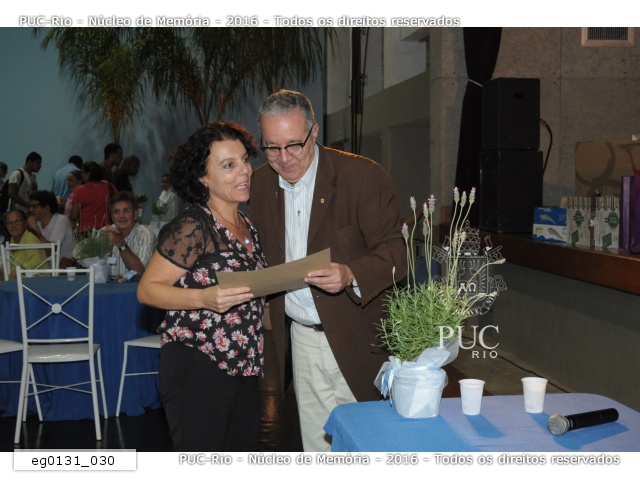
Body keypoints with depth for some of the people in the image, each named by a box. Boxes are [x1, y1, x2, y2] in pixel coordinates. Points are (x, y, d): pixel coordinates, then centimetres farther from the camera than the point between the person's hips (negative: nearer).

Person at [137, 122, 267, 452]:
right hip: (197, 371, -8)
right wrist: (204, 298, -27)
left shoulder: (247, 226, 13)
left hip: (244, 368, 8)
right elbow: (147, 290, -15)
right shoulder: (193, 227, -14)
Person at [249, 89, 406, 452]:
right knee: (316, 445, 12)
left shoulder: (363, 175, -13)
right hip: (301, 337, 5)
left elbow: (395, 249, -14)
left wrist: (351, 274, -31)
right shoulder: (261, 182, 5)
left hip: (356, 340, -4)